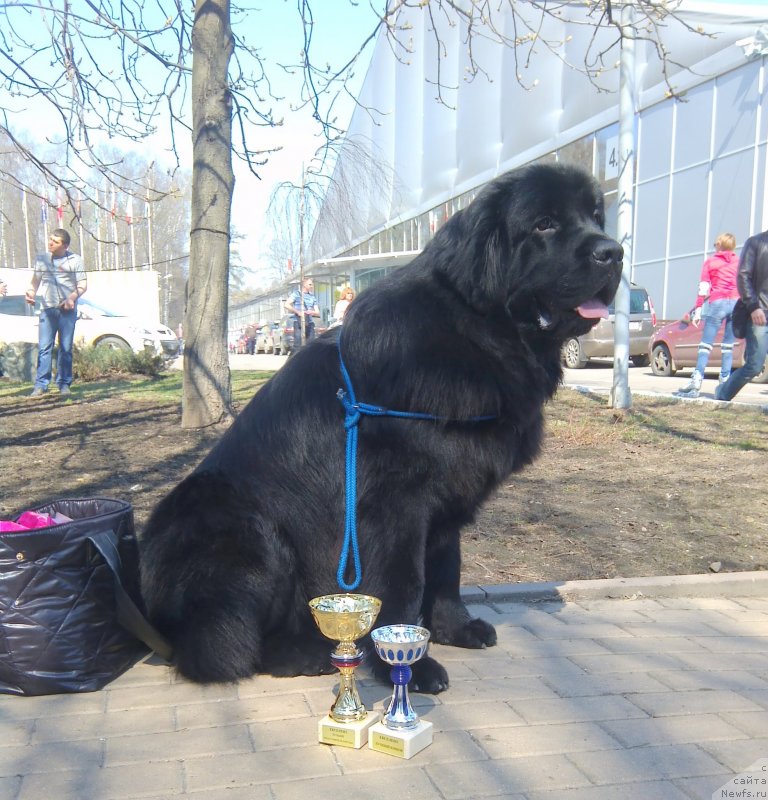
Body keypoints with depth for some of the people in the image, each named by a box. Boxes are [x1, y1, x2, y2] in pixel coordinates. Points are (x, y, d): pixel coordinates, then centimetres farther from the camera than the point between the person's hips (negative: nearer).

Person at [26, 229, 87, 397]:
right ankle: (41, 385, -6)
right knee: (44, 347, -6)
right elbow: (35, 281, 18)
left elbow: (83, 284, 2)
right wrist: (31, 292, -2)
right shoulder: (41, 260, 12)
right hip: (47, 309, 1)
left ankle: (64, 383, 11)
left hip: (67, 310, -1)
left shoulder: (75, 260, 5)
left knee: (66, 348, 2)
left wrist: (72, 297, -15)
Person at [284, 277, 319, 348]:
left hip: (309, 323, 5)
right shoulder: (296, 293, 4)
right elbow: (287, 305, -7)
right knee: (298, 344, -10)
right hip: (298, 322, -5)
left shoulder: (312, 297, 18)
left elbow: (318, 313, 16)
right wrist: (298, 312, -13)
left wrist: (312, 312, -7)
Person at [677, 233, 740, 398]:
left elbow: (703, 288, 1)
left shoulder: (710, 262, 9)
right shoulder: (739, 262, 16)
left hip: (717, 303, -3)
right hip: (737, 303, 3)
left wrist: (698, 310, -1)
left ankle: (697, 379, -19)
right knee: (728, 345, 8)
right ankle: (725, 380, 3)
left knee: (706, 343, -5)